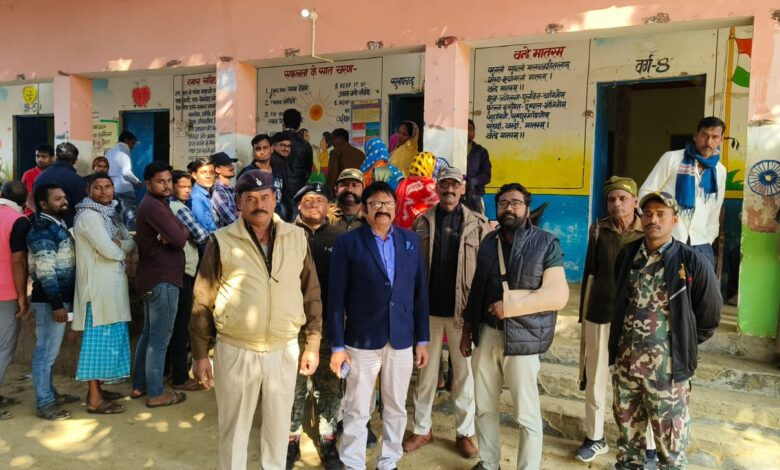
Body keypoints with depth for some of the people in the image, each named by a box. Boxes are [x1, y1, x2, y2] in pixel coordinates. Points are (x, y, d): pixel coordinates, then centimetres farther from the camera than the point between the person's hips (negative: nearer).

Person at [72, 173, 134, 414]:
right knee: (99, 338, -4)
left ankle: (97, 388, 27)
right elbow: (108, 251, -22)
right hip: (99, 286, -9)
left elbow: (131, 243, 10)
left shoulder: (110, 213, 15)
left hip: (112, 284, 9)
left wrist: (118, 246, -10)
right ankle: (94, 399, 3)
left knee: (110, 337, 15)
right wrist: (122, 249, -1)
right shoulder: (89, 215, -14)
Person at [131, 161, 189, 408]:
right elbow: (179, 240, -24)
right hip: (162, 279, -11)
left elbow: (180, 233, 9)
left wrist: (178, 232, -14)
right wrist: (181, 232, -2)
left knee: (149, 333, 18)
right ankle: (155, 393, 5)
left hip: (153, 277, 11)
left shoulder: (155, 204, 16)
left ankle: (139, 385, 28)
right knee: (160, 337, -3)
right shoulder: (154, 206, -17)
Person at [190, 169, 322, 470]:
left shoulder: (297, 237, 0)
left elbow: (311, 294, 6)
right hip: (235, 351, -2)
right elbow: (202, 302, -2)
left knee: (278, 425, 17)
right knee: (233, 427, 14)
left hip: (284, 350, 2)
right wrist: (200, 354, -1)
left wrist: (313, 344, 5)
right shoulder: (222, 241, -6)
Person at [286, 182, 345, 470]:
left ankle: (328, 440, 26)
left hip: (329, 322, 1)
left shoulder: (339, 238, 3)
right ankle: (291, 438, 26)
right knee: (294, 384, 9)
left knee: (329, 384, 11)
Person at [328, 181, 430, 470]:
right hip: (362, 340, -3)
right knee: (356, 411, 7)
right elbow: (336, 298, -6)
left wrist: (422, 339, 5)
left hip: (402, 340, 3)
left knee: (396, 408, 14)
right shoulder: (348, 242, -5)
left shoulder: (411, 240, 5)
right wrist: (337, 346, -8)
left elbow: (419, 292, 7)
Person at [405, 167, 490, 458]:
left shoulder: (478, 224, -1)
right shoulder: (422, 222, 3)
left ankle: (465, 432, 26)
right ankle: (422, 429, 28)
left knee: (464, 372, 11)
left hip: (463, 309, -1)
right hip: (429, 308, 1)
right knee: (426, 371, 13)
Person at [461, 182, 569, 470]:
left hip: (522, 338, -4)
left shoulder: (546, 244, -6)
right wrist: (467, 330, 14)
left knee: (527, 415, 5)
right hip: (485, 335, 5)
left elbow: (558, 295, -13)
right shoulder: (489, 243, 9)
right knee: (484, 407, 15)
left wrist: (509, 306, -16)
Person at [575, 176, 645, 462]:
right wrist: (583, 316, 8)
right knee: (595, 380, 10)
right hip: (599, 315, 2)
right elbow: (589, 274, 7)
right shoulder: (599, 230, 1)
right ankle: (595, 438, 26)